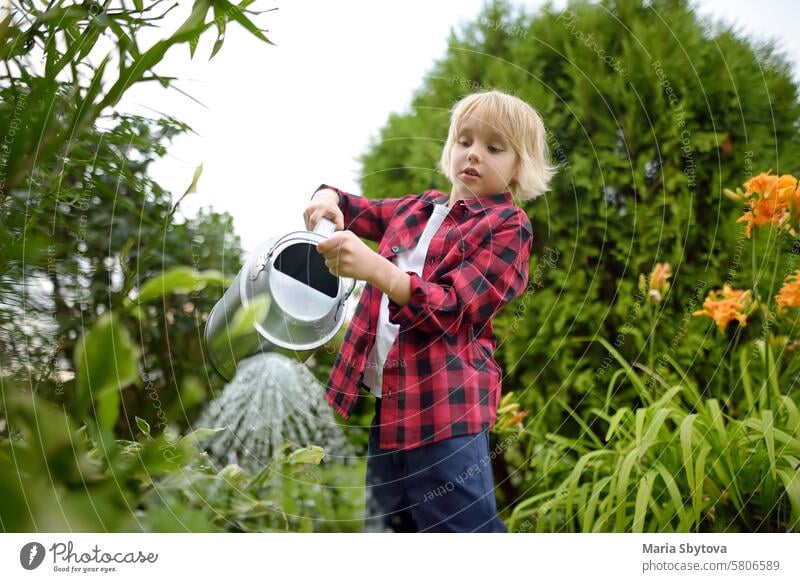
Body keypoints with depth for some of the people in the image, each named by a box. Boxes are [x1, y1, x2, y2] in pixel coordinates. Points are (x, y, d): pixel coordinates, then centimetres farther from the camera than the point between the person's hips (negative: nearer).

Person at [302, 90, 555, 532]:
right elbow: (359, 210, 27)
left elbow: (452, 307, -17)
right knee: (385, 523, 18)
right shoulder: (418, 208, 14)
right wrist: (328, 198, 1)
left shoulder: (508, 226, -6)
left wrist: (375, 268, -32)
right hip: (387, 400, 7)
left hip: (444, 408, -7)